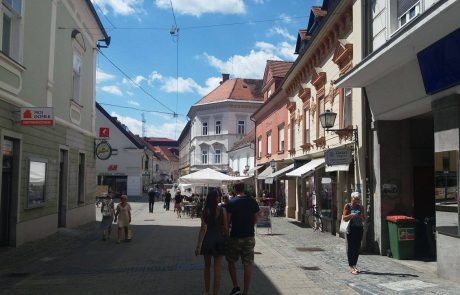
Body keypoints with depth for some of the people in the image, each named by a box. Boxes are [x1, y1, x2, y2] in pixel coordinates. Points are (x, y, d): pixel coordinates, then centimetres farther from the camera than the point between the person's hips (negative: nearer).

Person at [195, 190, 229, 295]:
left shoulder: (204, 211, -4)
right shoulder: (222, 210, -8)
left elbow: (203, 228, -8)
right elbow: (226, 228, -5)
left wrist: (198, 245, -5)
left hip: (207, 240, 2)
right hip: (219, 240, -2)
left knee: (207, 266, 19)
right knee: (217, 269, 3)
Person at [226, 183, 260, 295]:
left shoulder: (231, 202, -9)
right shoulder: (252, 201, 1)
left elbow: (228, 220, -8)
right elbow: (255, 219, 7)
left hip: (235, 236, -3)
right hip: (249, 236, 3)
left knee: (231, 261, 16)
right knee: (248, 264, 5)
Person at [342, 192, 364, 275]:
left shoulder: (360, 207, 13)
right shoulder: (347, 206, 0)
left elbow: (363, 219, 16)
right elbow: (344, 217, -4)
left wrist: (361, 216, -6)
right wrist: (351, 215, -21)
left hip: (359, 228, 5)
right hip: (351, 228, -5)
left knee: (357, 247, 7)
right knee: (350, 247, -3)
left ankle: (354, 265, 19)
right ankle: (351, 267, 1)